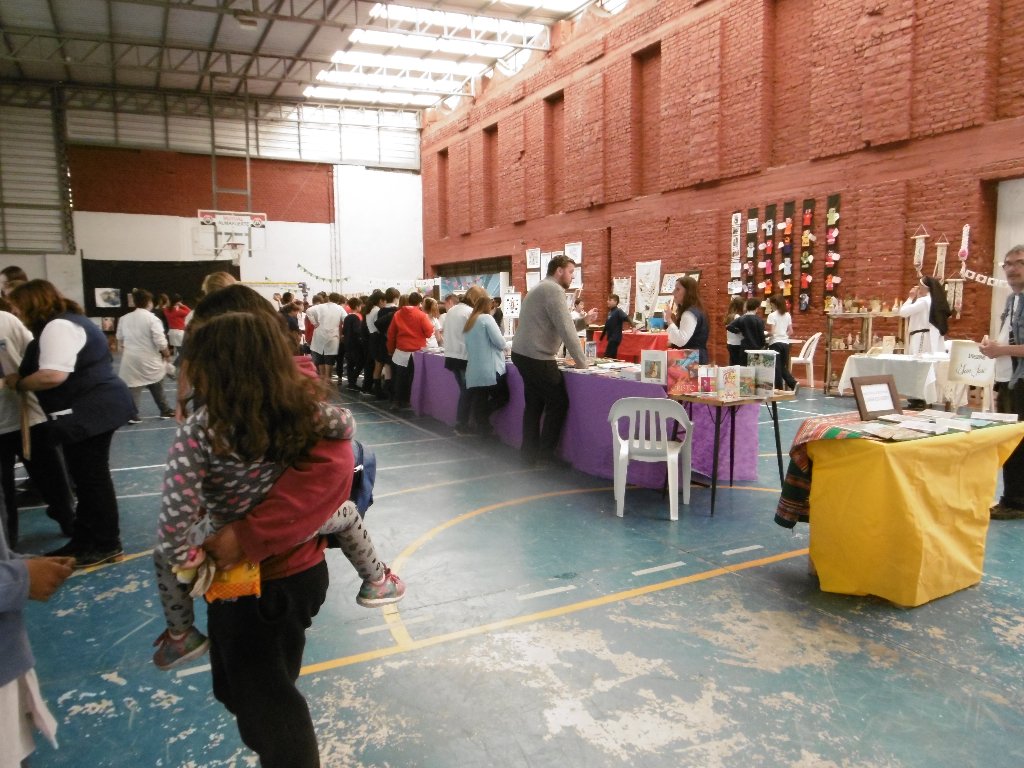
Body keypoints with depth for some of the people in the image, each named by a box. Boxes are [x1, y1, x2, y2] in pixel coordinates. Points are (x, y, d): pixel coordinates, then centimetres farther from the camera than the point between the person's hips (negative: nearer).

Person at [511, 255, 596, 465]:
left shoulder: (543, 288, 20)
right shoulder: (553, 289, -13)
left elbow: (559, 326, 20)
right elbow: (565, 330, -19)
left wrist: (584, 321, 9)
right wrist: (581, 361, -12)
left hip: (523, 354, 10)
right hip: (536, 357, -10)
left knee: (534, 404, 14)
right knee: (558, 402, 0)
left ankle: (529, 454, 18)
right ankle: (545, 455, 6)